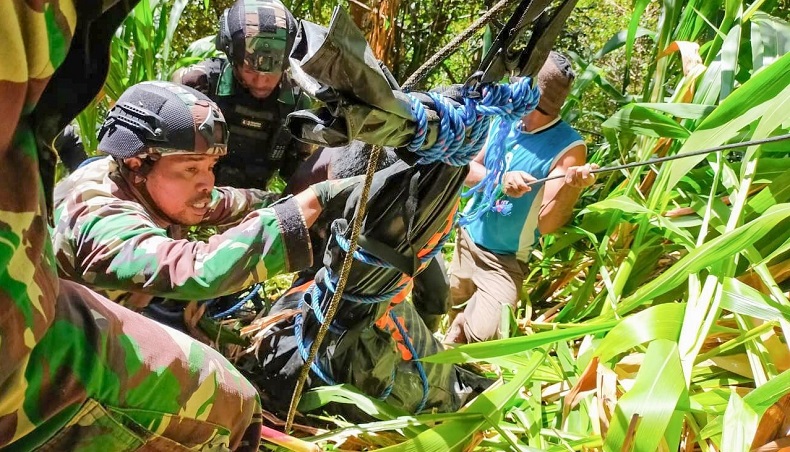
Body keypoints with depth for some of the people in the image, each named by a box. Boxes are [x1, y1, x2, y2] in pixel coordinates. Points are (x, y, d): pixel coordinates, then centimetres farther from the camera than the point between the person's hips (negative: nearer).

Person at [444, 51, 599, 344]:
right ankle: (463, 320, 43)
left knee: (484, 333, -22)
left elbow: (547, 224, -22)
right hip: (466, 239, 5)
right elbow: (468, 170, -3)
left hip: (505, 261, -5)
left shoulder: (568, 148, -19)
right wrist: (499, 179, -24)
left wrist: (571, 188, -42)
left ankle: (465, 322, 9)